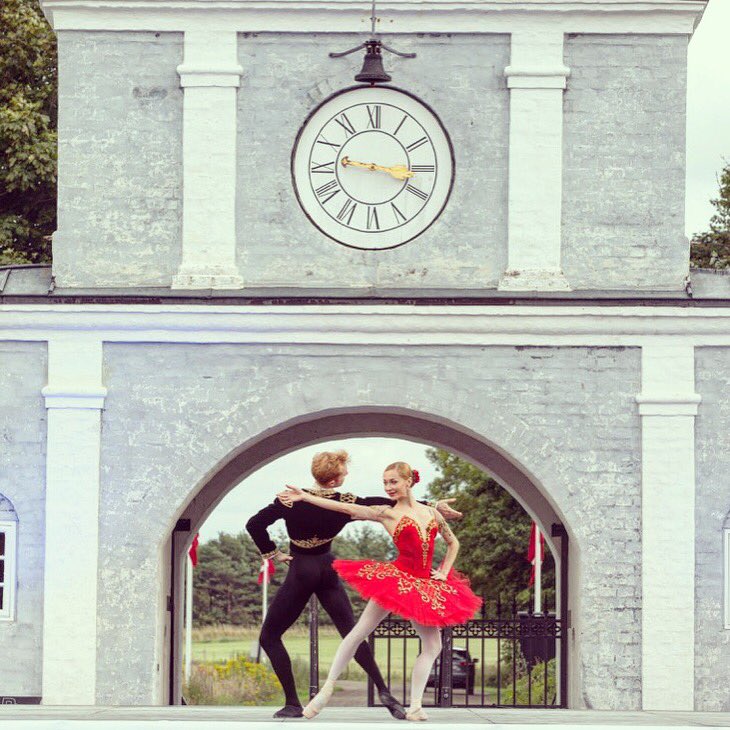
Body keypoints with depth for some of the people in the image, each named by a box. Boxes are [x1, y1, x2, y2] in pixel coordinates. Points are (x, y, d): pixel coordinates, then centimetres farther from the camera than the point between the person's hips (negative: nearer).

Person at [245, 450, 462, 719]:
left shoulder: (292, 500, -15)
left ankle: (293, 704, -1)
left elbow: (254, 524, -17)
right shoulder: (345, 502, -9)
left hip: (299, 572, -4)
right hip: (327, 570, 4)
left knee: (269, 636, 6)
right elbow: (387, 506, -5)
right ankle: (383, 691, -3)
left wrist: (272, 553, -3)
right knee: (352, 634, 10)